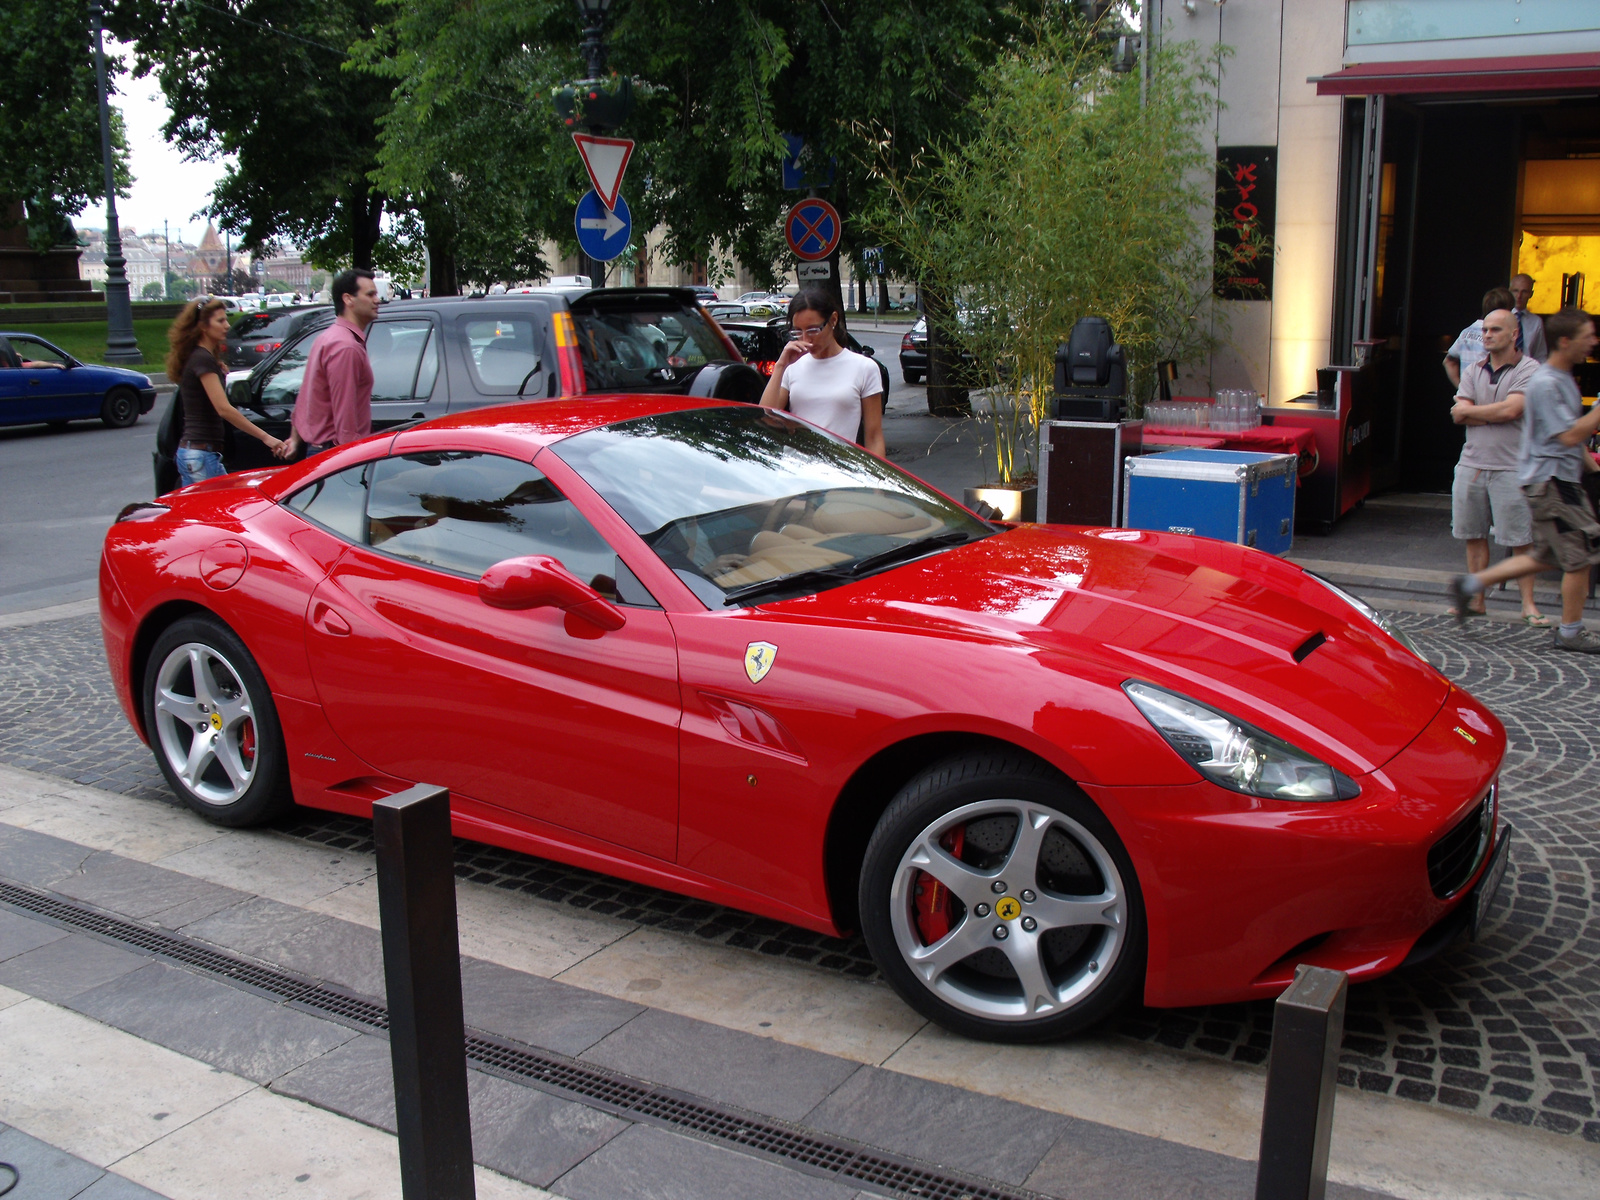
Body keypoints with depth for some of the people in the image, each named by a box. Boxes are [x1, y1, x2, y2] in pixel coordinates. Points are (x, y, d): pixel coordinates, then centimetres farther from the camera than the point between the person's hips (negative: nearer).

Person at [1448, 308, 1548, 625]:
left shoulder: (1529, 370, -3)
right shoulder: (1473, 371, 12)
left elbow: (1511, 409, -16)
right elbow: (1458, 415, 1)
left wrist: (1468, 410, -3)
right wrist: (1495, 414, -10)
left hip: (1511, 468, -5)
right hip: (1471, 465, 5)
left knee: (1522, 541, -3)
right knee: (1473, 536, 9)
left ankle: (1528, 604, 2)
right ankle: (1476, 600, 17)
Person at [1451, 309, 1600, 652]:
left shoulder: (1565, 379, 14)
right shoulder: (1545, 384, -17)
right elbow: (1570, 435, -22)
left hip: (1563, 479, 10)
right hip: (1549, 480, -10)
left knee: (1546, 557, 13)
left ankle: (1471, 584, 16)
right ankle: (1570, 632, 9)